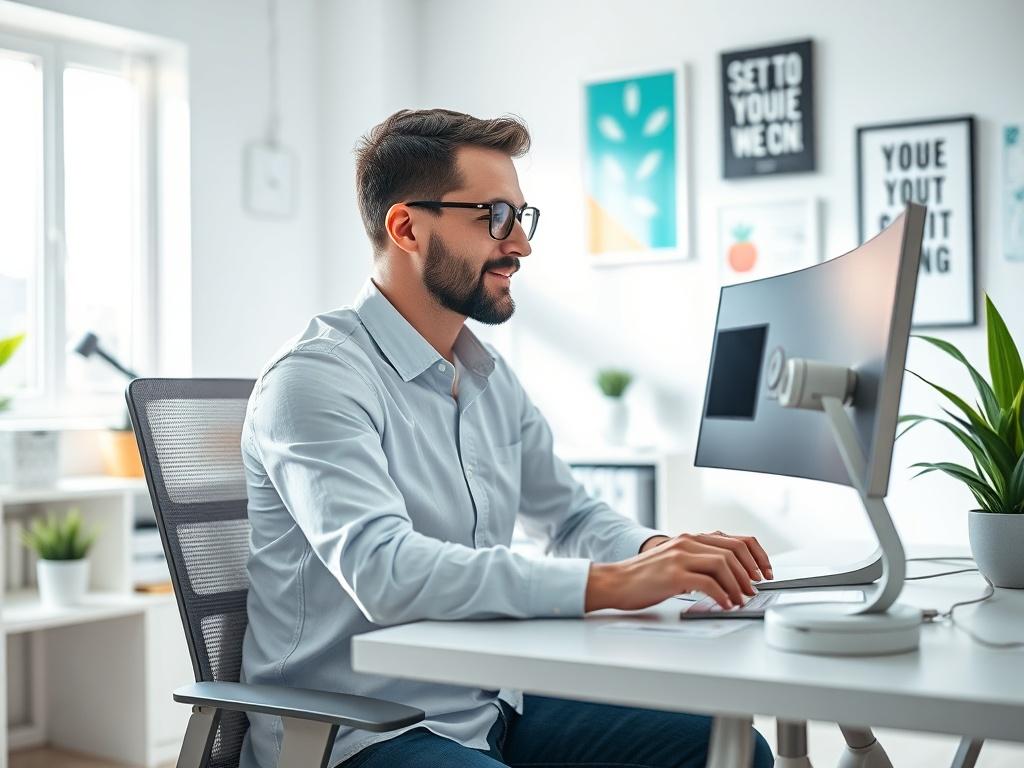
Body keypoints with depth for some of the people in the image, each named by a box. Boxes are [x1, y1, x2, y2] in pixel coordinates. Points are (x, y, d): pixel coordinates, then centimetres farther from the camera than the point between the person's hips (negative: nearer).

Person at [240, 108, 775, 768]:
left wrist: (661, 552, -3)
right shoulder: (317, 378, -16)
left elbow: (571, 516, 20)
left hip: (495, 708, 9)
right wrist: (609, 584, -34)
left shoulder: (491, 379, 12)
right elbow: (384, 570, -30)